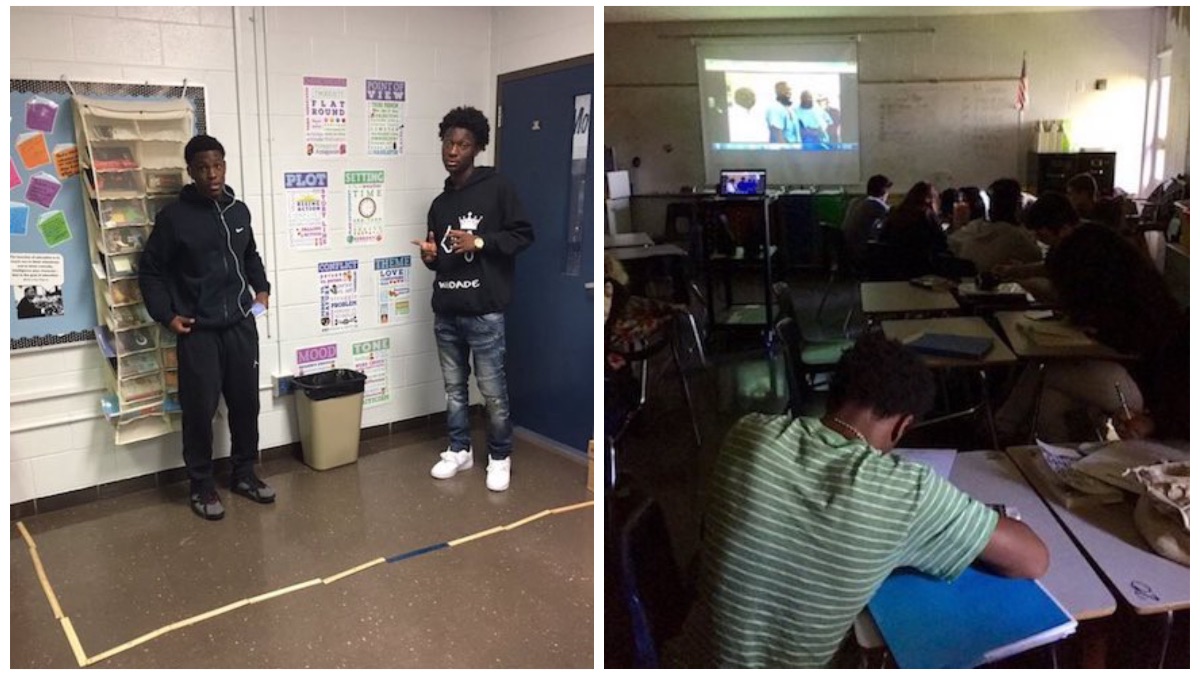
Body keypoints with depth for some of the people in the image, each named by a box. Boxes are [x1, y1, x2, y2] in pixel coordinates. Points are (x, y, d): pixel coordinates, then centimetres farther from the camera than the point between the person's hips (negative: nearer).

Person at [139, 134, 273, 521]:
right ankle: (202, 485, 16)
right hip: (197, 331, -4)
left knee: (246, 402, 10)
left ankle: (244, 474, 26)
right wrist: (166, 315, -9)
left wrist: (261, 288, 12)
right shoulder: (174, 216, -6)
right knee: (200, 409, 1)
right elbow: (150, 271, 0)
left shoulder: (239, 211, 7)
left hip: (241, 325, 4)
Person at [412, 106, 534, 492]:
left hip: (484, 311, -6)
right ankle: (459, 450, 28)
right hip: (445, 311, 6)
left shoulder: (497, 188, -2)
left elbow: (523, 235, -6)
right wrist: (430, 256, 0)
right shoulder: (440, 203, 16)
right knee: (454, 387, 14)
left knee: (492, 391, 0)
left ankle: (500, 457, 17)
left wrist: (480, 242, -16)